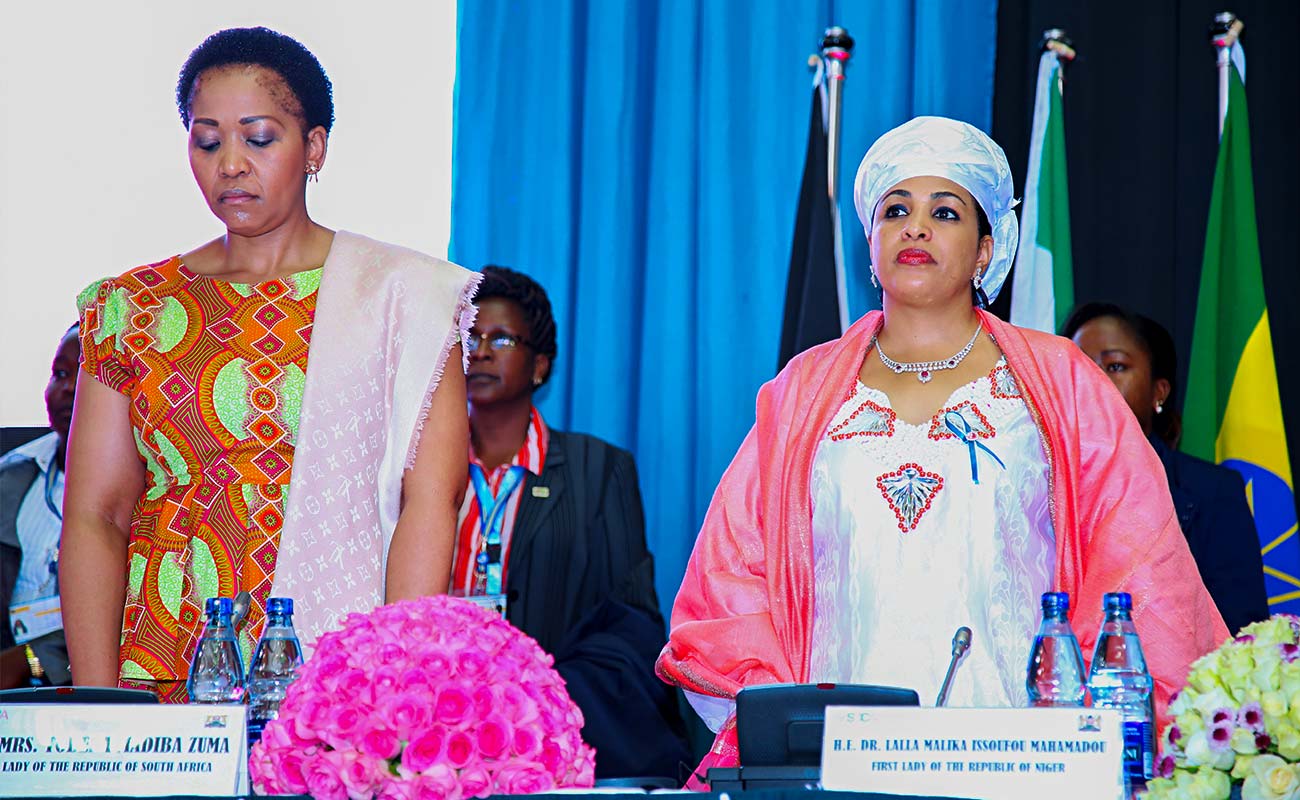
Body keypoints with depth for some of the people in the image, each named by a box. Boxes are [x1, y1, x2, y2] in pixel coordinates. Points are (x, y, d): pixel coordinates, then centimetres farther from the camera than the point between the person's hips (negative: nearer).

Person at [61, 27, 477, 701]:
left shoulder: (402, 296, 5)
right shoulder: (133, 308, 12)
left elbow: (430, 501, -4)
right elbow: (94, 518, 7)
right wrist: (99, 710, -5)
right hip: (164, 676, 2)